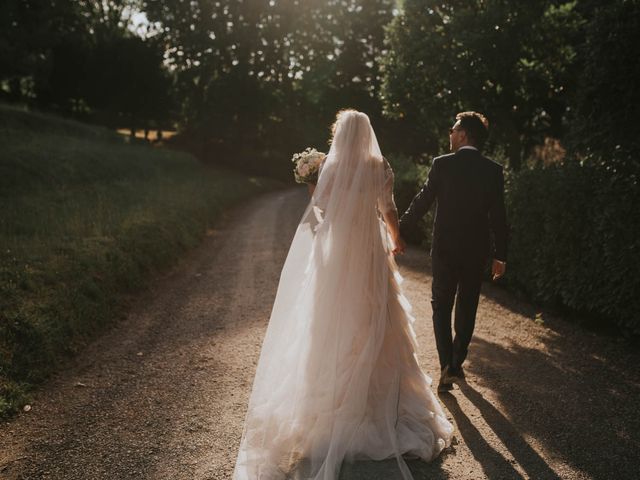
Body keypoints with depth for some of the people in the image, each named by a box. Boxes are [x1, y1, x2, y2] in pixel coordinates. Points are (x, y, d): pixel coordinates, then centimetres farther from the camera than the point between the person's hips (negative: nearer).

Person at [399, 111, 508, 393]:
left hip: (445, 248, -2)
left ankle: (446, 367, -2)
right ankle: (457, 365, 26)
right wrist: (500, 255, 6)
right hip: (476, 251, 2)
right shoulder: (493, 170, -3)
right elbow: (498, 216, -2)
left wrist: (399, 233, 5)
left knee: (441, 307, 9)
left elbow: (421, 204, -6)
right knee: (466, 308, 16)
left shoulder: (442, 164, -9)